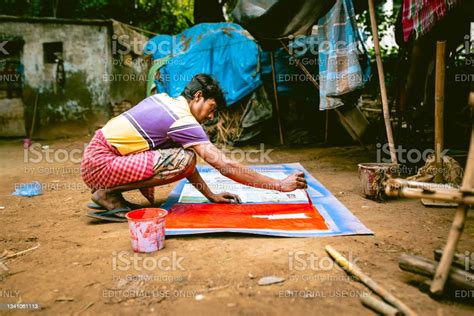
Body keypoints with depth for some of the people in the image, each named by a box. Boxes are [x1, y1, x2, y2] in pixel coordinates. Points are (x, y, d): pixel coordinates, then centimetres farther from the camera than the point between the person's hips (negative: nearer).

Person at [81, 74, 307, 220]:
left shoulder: (163, 98, 10)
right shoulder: (183, 120, -17)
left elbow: (179, 157, 14)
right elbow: (226, 167, -19)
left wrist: (210, 195, 11)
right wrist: (280, 185, -13)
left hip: (96, 155, 9)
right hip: (100, 165, -9)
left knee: (179, 153, 15)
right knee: (184, 160, -23)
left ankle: (110, 192, 13)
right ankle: (109, 194, -10)